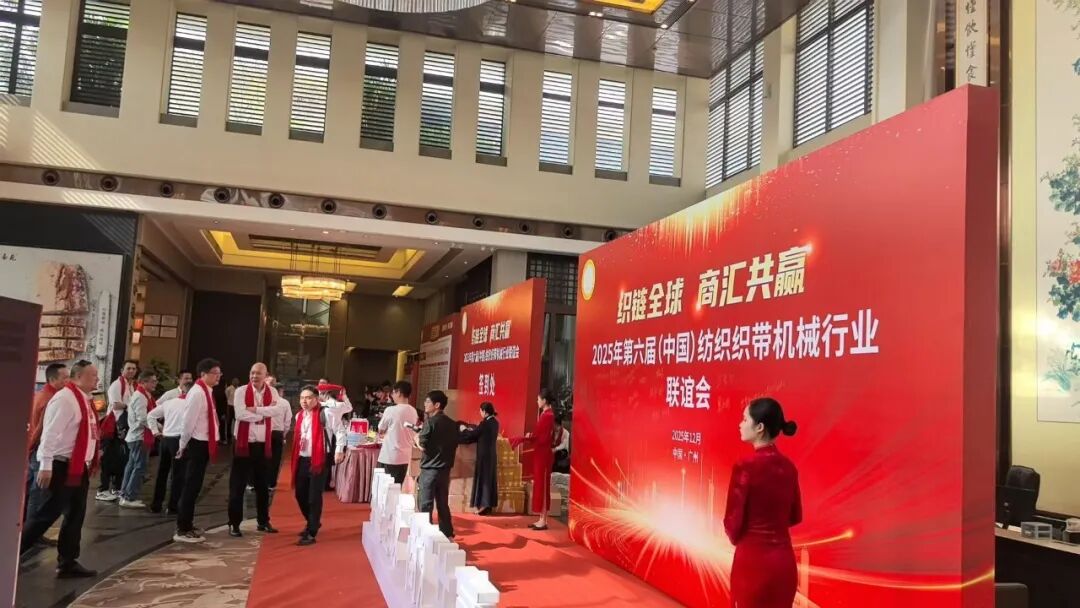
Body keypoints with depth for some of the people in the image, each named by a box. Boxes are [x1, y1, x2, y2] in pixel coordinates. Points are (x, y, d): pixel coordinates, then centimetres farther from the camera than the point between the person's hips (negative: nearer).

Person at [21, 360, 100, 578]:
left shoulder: (84, 400, 13)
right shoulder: (64, 398, -16)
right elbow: (51, 433, -21)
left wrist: (92, 460, 19)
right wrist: (46, 466, -24)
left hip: (79, 468, 10)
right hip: (60, 467, -9)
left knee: (75, 517, 13)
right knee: (43, 517, -3)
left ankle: (67, 564, 22)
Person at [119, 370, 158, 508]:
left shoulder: (145, 396, 15)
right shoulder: (140, 397, -18)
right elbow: (143, 419, -24)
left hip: (137, 436, 11)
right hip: (140, 437, -11)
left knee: (132, 465, 15)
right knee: (139, 467, -7)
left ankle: (125, 495, 22)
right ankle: (129, 498, -4)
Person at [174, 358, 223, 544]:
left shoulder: (206, 392, 12)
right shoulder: (198, 393, -19)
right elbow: (188, 421, -19)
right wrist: (183, 445, -10)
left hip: (203, 444, 9)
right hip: (197, 444, -9)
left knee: (194, 487, 16)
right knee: (191, 487, -3)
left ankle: (187, 525, 27)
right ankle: (182, 530, 4)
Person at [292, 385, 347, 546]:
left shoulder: (325, 413, -11)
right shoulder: (299, 415, 11)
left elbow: (340, 430, -10)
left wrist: (339, 450, -16)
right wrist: (295, 457, 14)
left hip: (319, 460, -7)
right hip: (302, 460, 7)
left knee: (314, 497, -5)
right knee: (300, 494, 14)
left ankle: (311, 533, 3)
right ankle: (313, 523, 37)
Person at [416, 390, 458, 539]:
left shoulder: (430, 421, -12)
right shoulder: (453, 424, 9)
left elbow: (422, 446, -14)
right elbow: (454, 447, 13)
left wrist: (417, 439, 4)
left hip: (430, 469, -6)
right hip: (445, 469, 7)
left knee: (426, 505, 0)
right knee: (443, 504, 14)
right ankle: (447, 535, 17)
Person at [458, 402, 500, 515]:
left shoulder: (485, 423, -18)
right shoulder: (495, 422, 7)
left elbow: (472, 435, -9)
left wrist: (464, 429, 9)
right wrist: (472, 430, 20)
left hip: (484, 454, -8)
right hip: (491, 453, 8)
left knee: (483, 478, -1)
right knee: (490, 478, 11)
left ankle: (484, 504, -1)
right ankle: (489, 504, 15)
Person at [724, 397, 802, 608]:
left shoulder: (746, 466, -17)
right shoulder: (788, 466, 3)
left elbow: (733, 520, -11)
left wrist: (736, 537, 9)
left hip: (753, 559, -6)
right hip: (784, 560, 6)